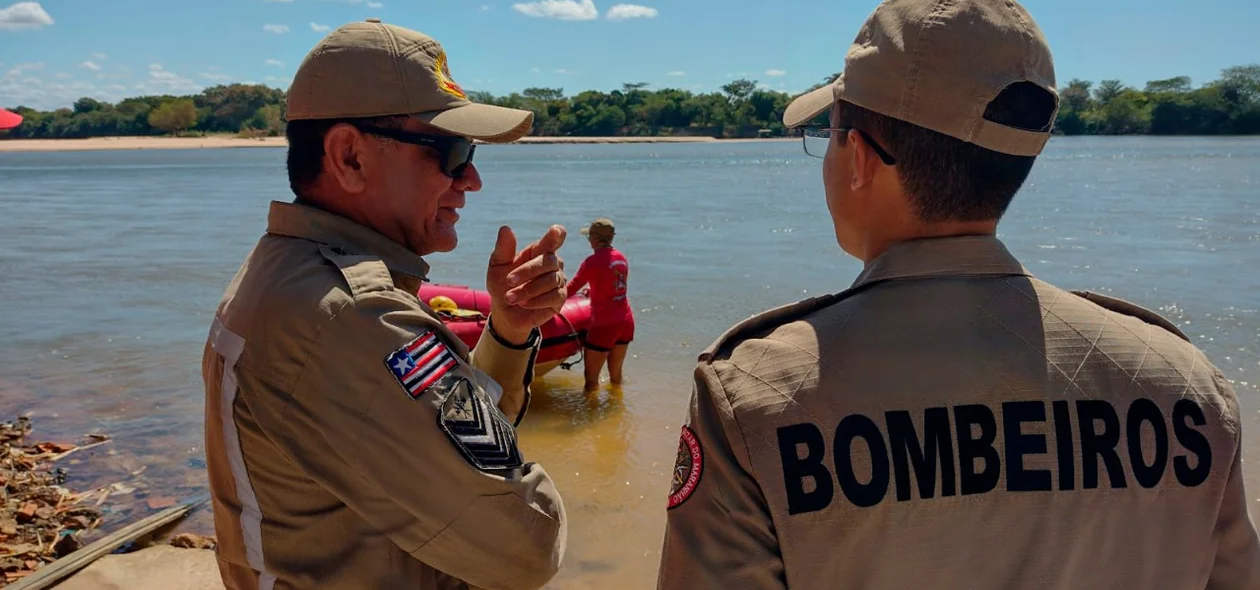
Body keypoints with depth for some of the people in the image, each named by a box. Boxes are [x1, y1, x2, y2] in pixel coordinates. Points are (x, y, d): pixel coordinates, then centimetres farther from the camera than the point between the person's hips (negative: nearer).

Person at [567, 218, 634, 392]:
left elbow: (571, 289, -13)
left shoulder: (593, 261, -14)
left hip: (604, 325, -7)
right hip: (626, 322, 7)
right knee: (616, 375, 19)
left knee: (591, 379, 3)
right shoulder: (621, 257, 7)